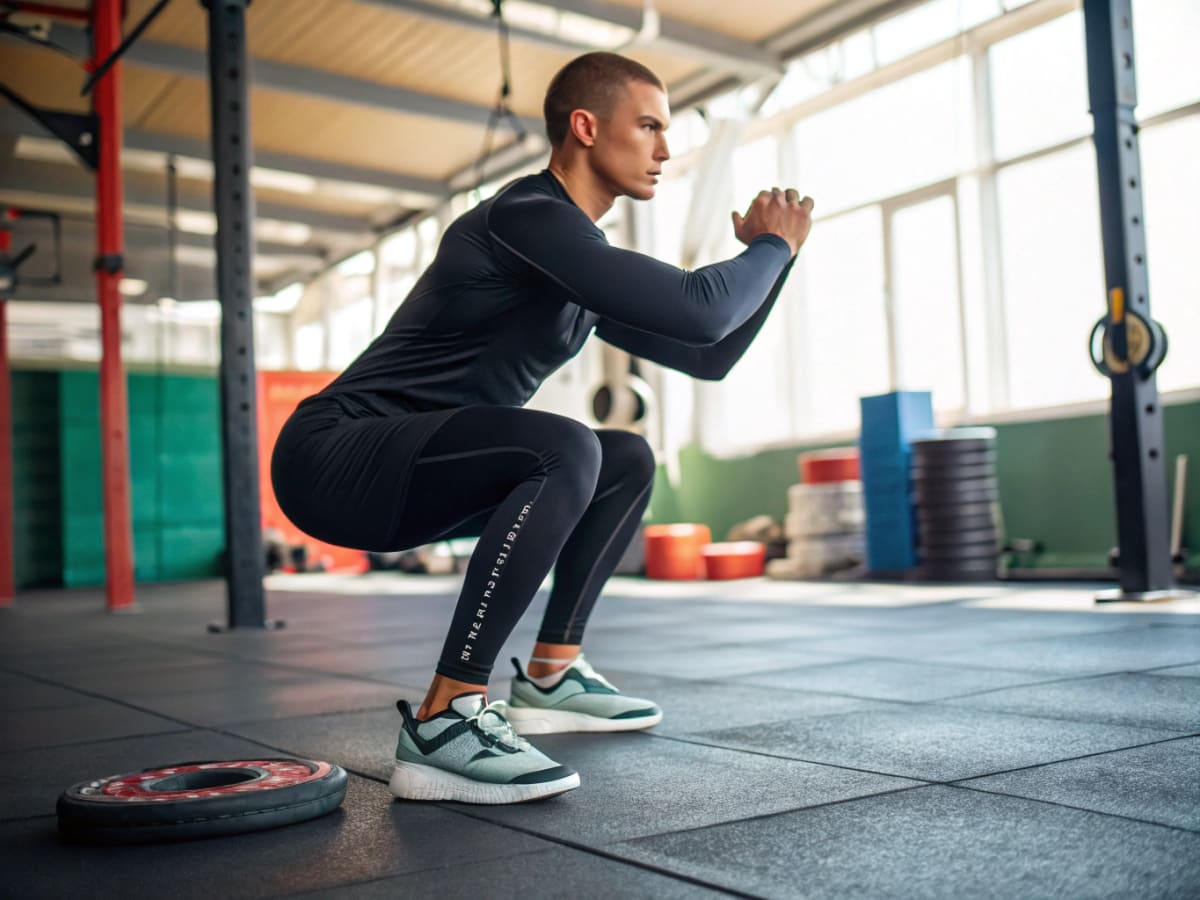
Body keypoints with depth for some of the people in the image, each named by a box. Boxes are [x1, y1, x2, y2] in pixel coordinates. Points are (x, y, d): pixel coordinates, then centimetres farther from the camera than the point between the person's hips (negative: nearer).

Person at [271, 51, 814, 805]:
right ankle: (444, 721, -24)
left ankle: (550, 675, 16)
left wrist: (773, 252, 12)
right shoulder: (528, 217, -18)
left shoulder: (587, 264, 13)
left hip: (408, 474, 10)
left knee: (628, 462, 14)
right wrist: (773, 246, -7)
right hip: (334, 457, -10)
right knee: (565, 452, -32)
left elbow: (706, 357, 19)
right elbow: (700, 312, -25)